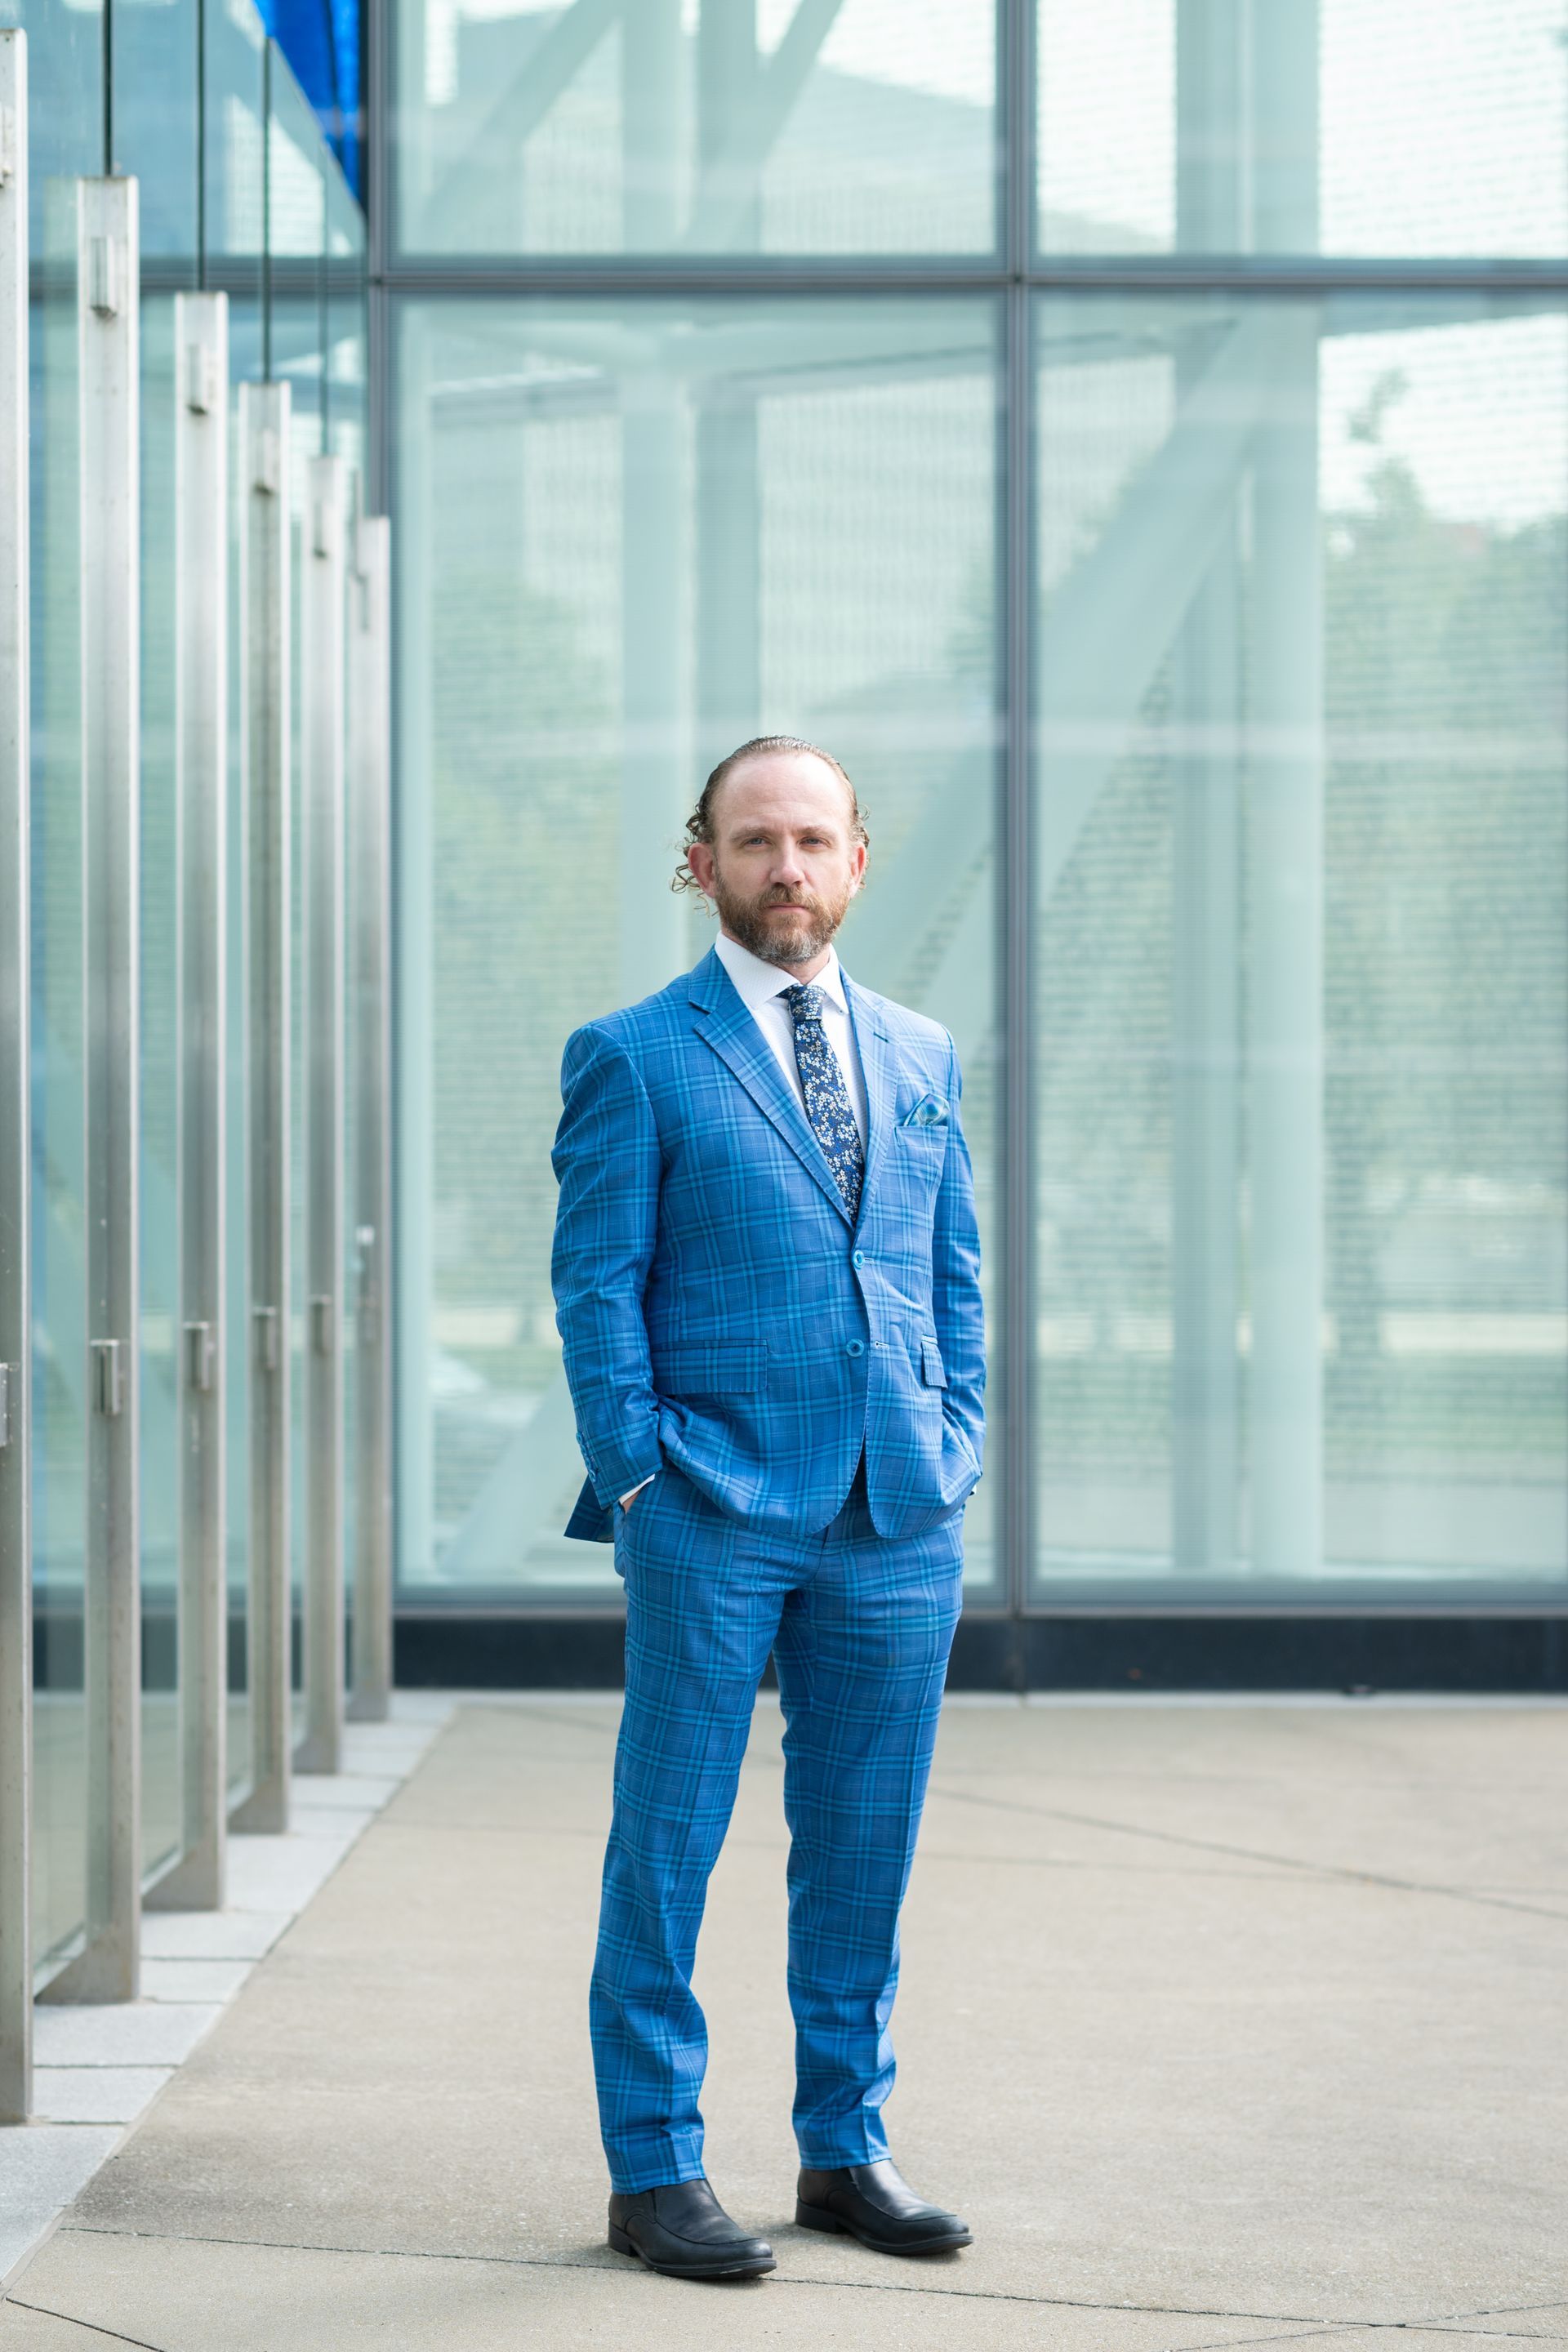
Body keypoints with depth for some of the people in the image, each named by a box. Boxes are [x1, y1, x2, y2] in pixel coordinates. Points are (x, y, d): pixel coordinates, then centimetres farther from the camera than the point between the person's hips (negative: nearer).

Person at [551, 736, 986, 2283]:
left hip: (900, 1515, 4)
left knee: (863, 1845, 9)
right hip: (715, 1514, -4)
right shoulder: (633, 1057, 0)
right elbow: (596, 1284, -2)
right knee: (666, 1848, 1)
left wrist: (954, 1443, 7)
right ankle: (654, 2170, 9)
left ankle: (845, 2150, 20)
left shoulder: (919, 1056, 14)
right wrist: (639, 1478, -8)